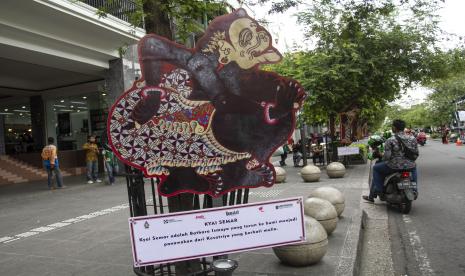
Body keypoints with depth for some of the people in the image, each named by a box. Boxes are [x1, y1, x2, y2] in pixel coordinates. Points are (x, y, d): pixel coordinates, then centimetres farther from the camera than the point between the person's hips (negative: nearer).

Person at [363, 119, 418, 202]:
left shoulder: (390, 141, -13)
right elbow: (416, 153, 8)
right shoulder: (412, 139, 2)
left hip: (394, 166, -5)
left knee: (376, 168, 19)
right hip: (409, 166, 5)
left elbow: (387, 156, -17)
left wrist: (382, 156, 5)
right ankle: (414, 191, 42)